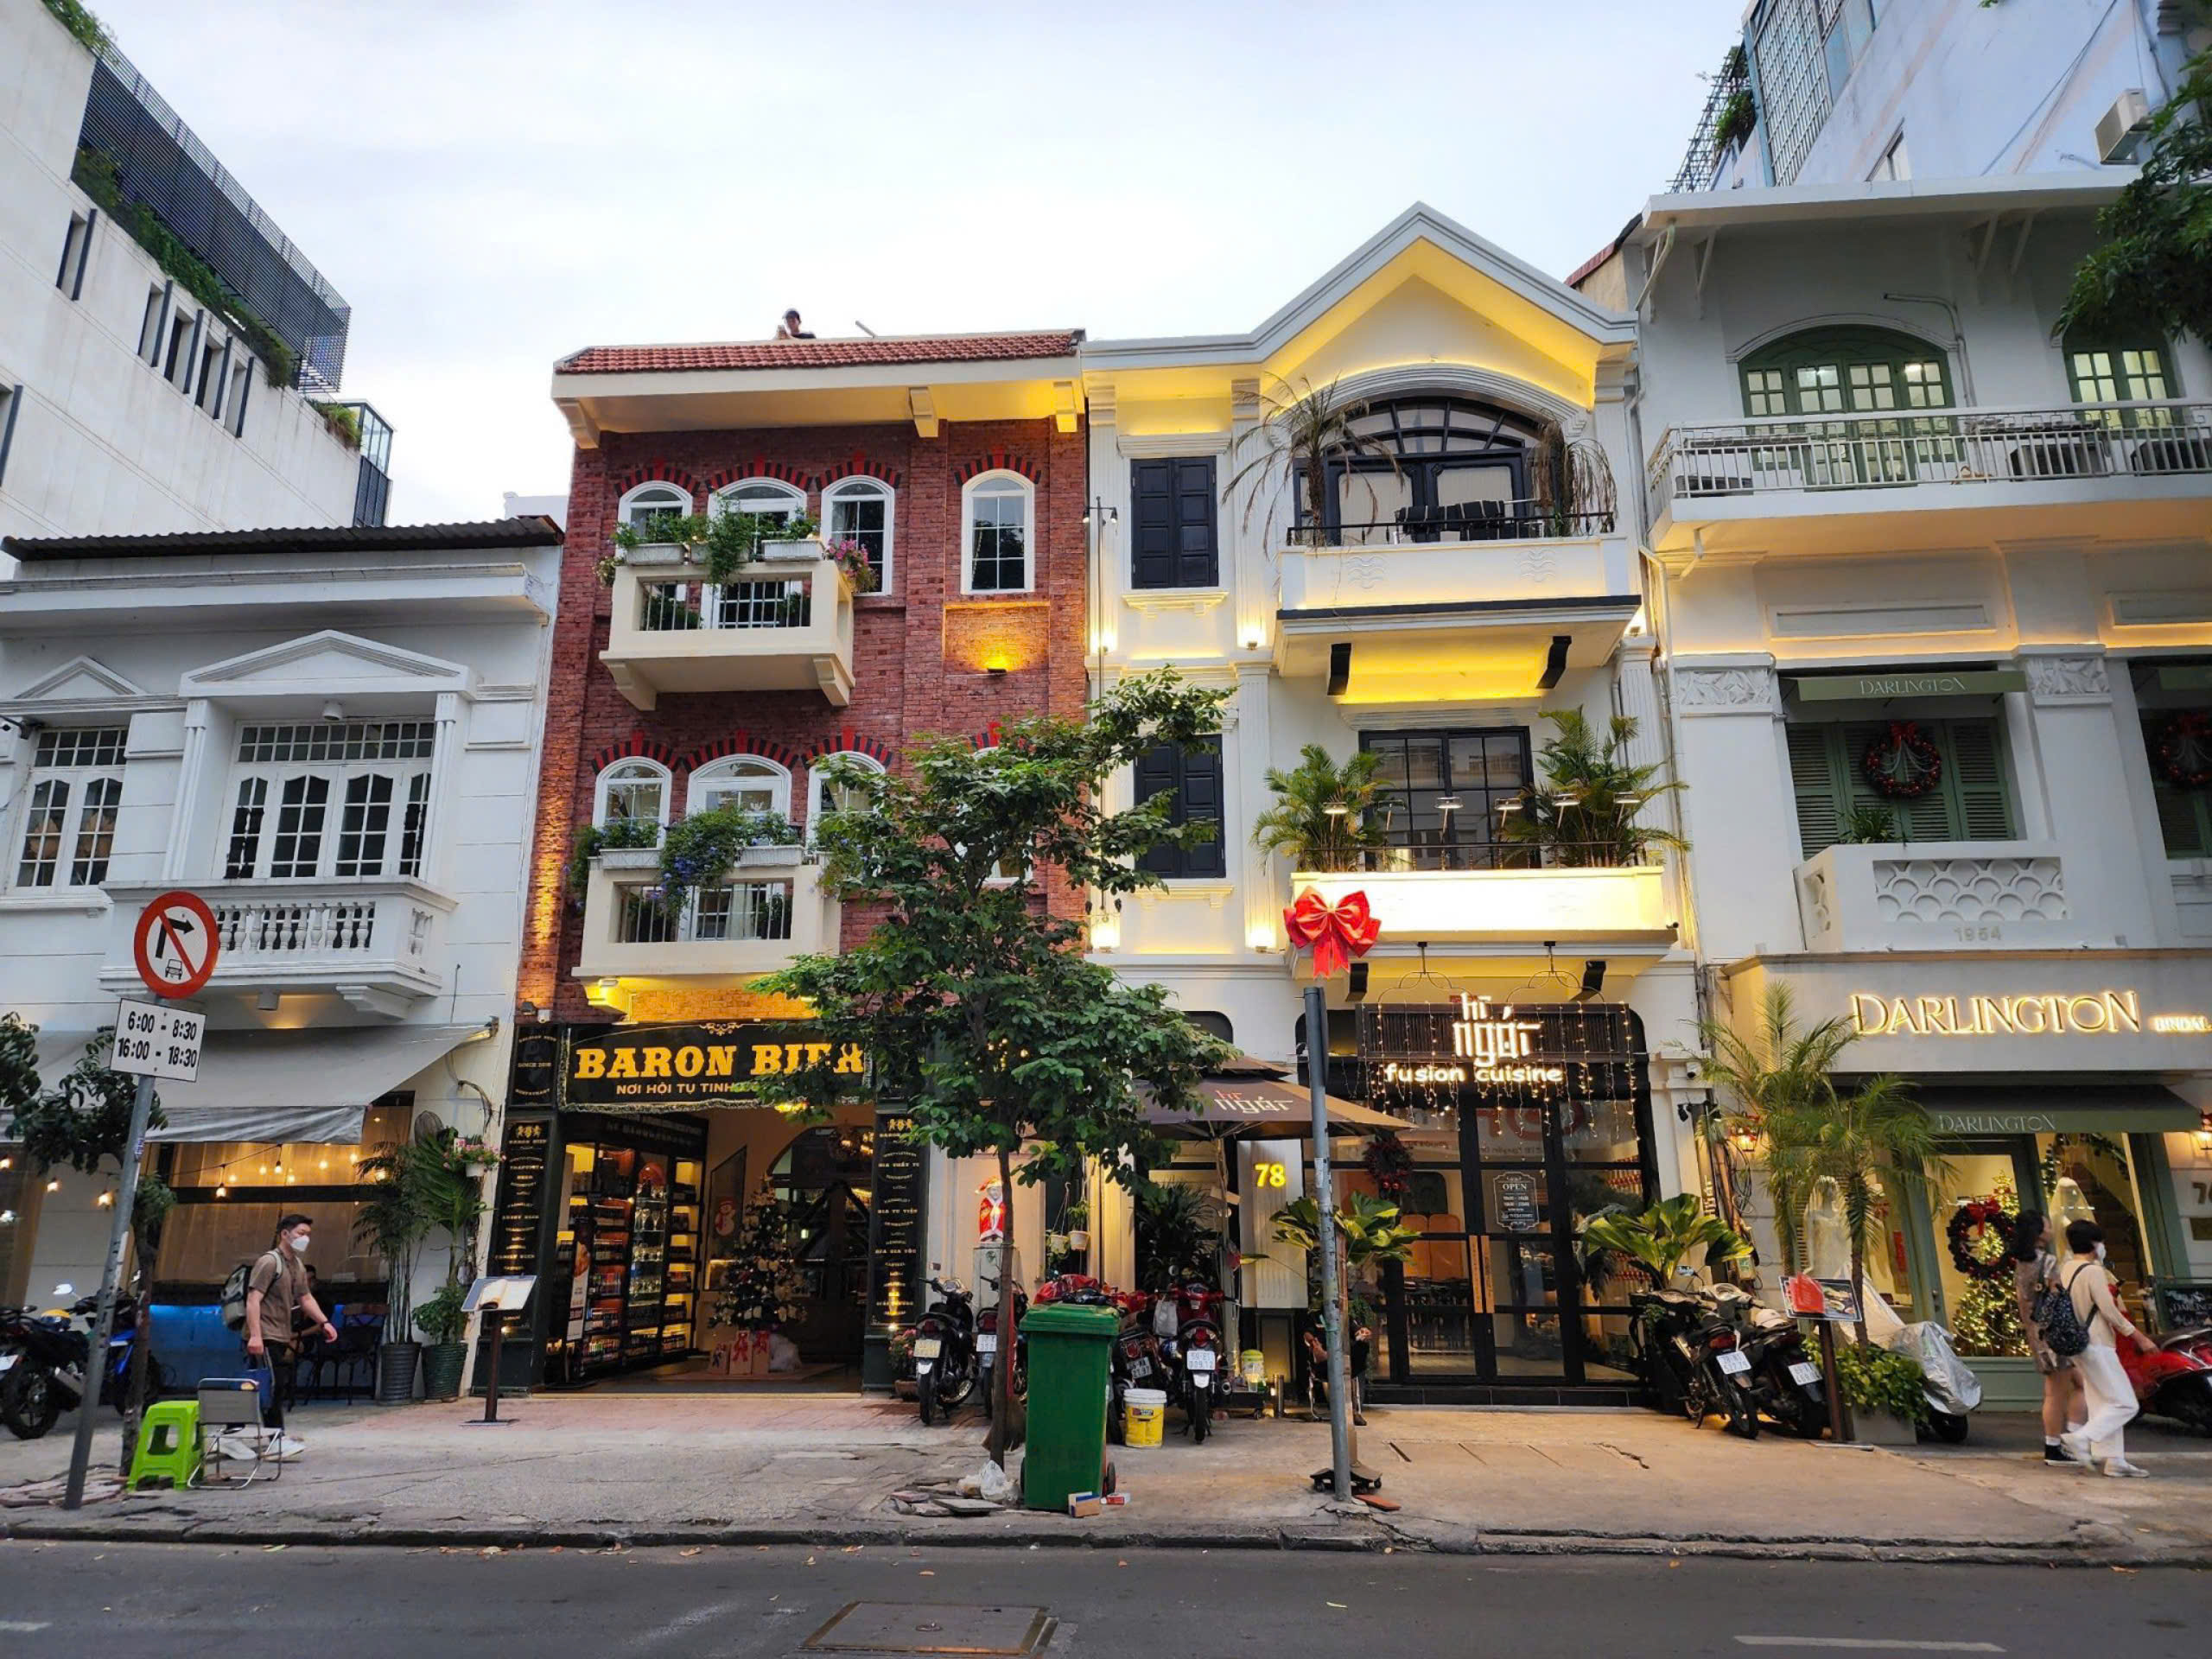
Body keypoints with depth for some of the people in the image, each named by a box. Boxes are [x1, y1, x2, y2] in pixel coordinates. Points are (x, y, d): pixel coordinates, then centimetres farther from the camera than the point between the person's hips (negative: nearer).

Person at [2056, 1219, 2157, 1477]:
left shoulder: (2066, 1269, 10)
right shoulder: (2093, 1271, -16)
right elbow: (2109, 1311, -17)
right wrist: (2139, 1337, -9)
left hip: (2079, 1345, 9)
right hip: (2096, 1346, -9)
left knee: (2103, 1403, 13)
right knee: (2124, 1404, -4)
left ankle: (2113, 1459, 14)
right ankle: (2081, 1438, -13)